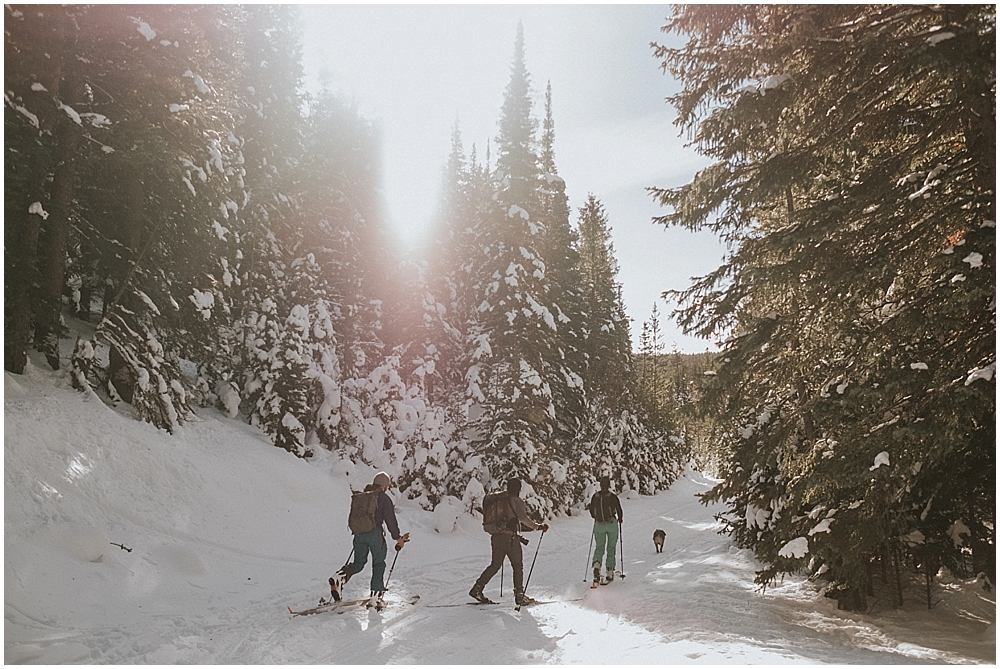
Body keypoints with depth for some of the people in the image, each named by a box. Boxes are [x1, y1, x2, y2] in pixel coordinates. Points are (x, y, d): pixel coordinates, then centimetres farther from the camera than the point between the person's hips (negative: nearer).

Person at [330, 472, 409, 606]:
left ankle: (340, 576, -11)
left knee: (358, 563, 15)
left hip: (359, 533, 5)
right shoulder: (384, 498, -3)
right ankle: (376, 594, 4)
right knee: (378, 564, 8)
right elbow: (390, 520, -6)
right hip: (375, 533, -5)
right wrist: (398, 538, 0)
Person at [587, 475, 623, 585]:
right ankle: (610, 573, 13)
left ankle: (596, 565, -16)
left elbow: (592, 512, 5)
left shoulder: (595, 496, -2)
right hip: (612, 524, -2)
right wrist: (620, 518, 14)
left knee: (599, 548, 12)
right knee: (611, 548, 12)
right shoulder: (613, 496, -10)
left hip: (599, 525, 2)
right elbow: (619, 509, -7)